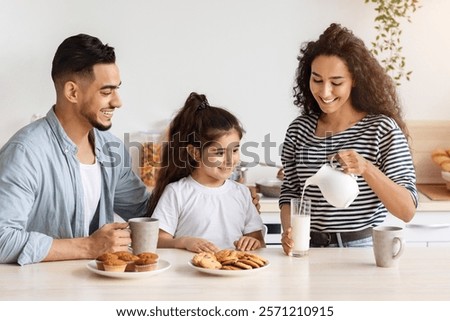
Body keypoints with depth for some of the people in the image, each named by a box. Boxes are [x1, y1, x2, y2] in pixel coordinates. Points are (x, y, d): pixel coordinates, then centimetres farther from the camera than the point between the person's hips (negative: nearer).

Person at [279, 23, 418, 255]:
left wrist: (365, 169, -23)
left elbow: (407, 211, -10)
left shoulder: (382, 128, -6)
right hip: (310, 249, 2)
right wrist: (288, 231, -6)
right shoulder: (298, 130, 4)